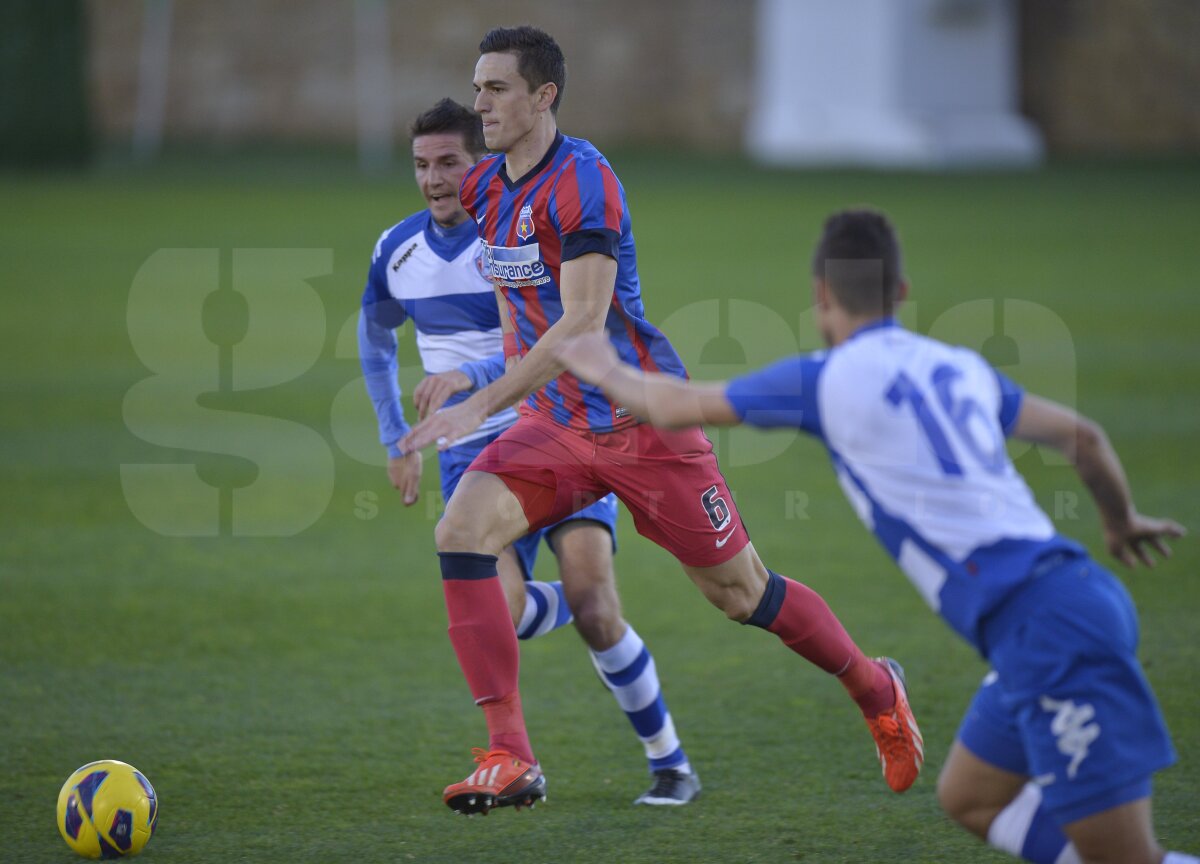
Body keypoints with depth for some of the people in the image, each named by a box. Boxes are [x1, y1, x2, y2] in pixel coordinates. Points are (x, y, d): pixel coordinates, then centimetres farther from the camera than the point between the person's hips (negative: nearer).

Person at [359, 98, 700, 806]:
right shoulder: (397, 250, 4)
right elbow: (375, 336, 24)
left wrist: (472, 374, -38)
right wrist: (396, 441, 21)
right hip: (473, 457, 4)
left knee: (595, 612, -19)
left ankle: (671, 763, 1)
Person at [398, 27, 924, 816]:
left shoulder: (581, 181, -21)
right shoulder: (484, 189, 4)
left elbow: (584, 322, -28)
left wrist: (482, 407, -32)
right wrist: (515, 384, 18)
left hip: (643, 420, -6)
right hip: (555, 424, 7)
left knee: (741, 593, 4)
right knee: (462, 532, -18)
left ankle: (876, 691, 32)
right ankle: (510, 759, -19)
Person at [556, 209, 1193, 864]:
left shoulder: (828, 379, -1)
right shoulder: (958, 367, 17)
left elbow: (674, 408, 12)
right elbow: (1081, 436, 28)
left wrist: (607, 371, 33)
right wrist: (1122, 520, 49)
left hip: (1042, 627, -8)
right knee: (969, 802, 22)